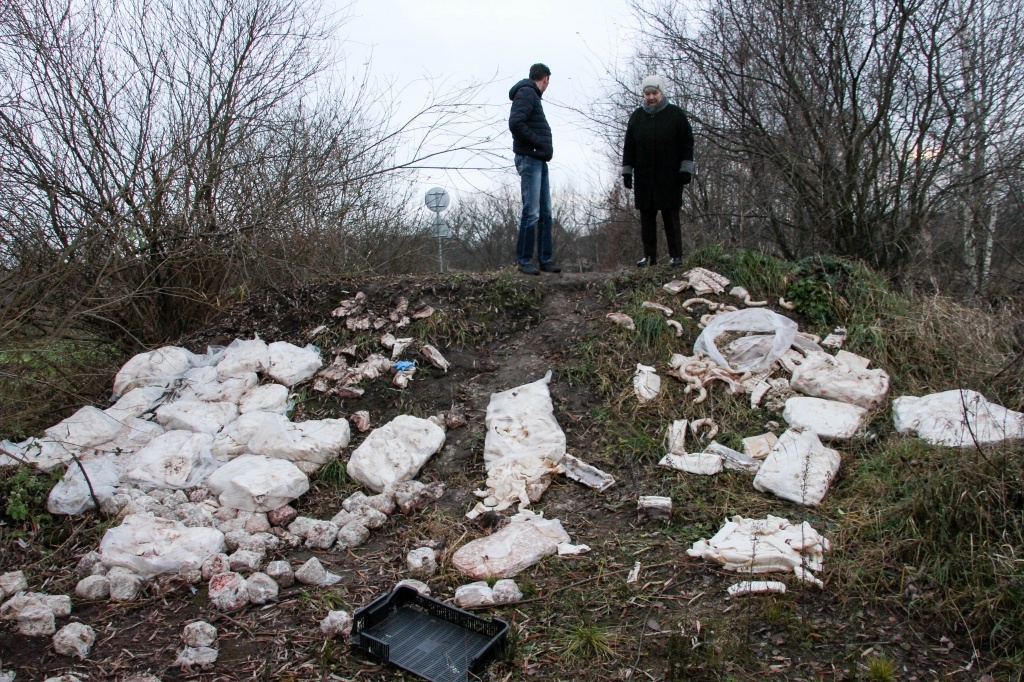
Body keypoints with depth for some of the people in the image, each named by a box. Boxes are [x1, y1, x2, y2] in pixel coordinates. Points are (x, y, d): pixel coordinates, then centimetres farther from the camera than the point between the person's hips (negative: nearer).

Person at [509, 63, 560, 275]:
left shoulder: (532, 95, 22)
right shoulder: (526, 93, -6)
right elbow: (515, 123, -20)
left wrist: (545, 147, 5)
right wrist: (539, 142, -16)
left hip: (539, 161, 10)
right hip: (529, 160, -10)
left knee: (545, 213, 9)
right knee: (531, 213, -9)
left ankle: (545, 260, 14)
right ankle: (524, 261, -3)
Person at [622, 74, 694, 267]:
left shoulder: (676, 114, 2)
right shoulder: (637, 116, 11)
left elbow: (687, 144, 1)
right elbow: (629, 147, 13)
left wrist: (686, 169, -6)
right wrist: (627, 171, 7)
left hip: (670, 178, -3)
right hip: (644, 177, 3)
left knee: (671, 217, -1)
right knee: (647, 218, 4)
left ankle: (675, 256, 5)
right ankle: (649, 256, 10)